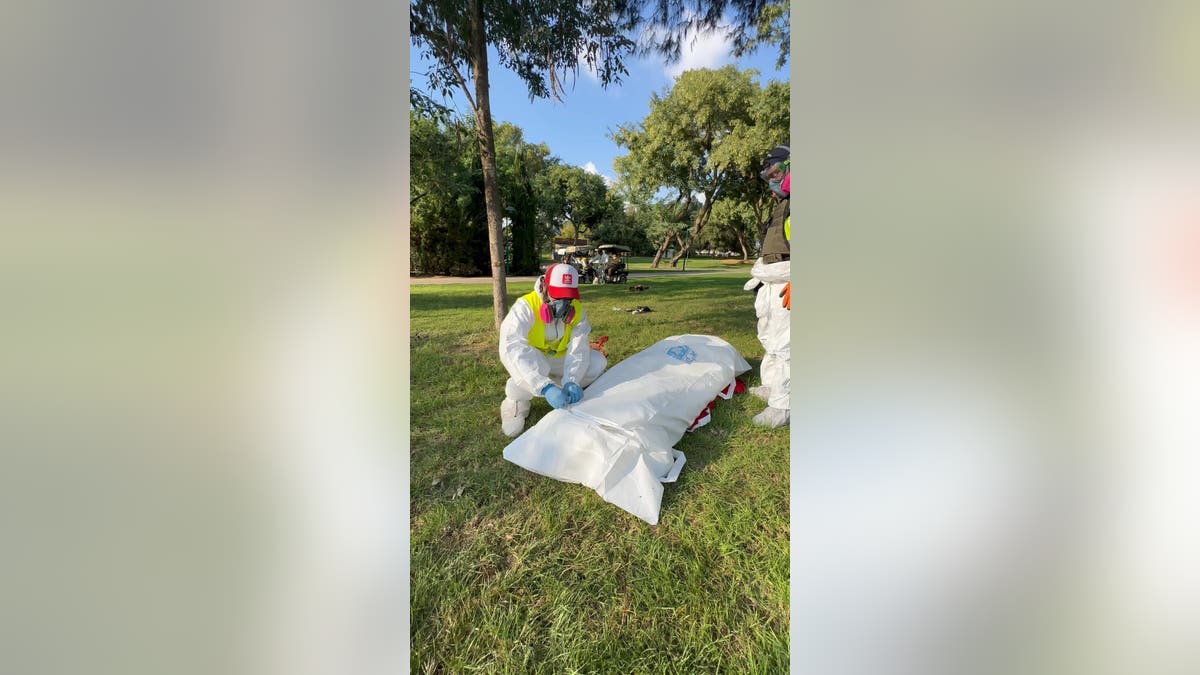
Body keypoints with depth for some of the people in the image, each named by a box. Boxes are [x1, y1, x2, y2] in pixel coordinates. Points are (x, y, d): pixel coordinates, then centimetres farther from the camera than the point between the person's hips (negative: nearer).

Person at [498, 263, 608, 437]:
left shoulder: (577, 310, -17)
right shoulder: (526, 307, -32)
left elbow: (578, 349, -27)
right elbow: (511, 348, -46)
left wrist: (571, 382, -47)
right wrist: (545, 387, -57)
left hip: (558, 358, 4)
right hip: (529, 359, -4)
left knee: (598, 362, -15)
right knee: (536, 367, -38)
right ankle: (516, 400, -6)